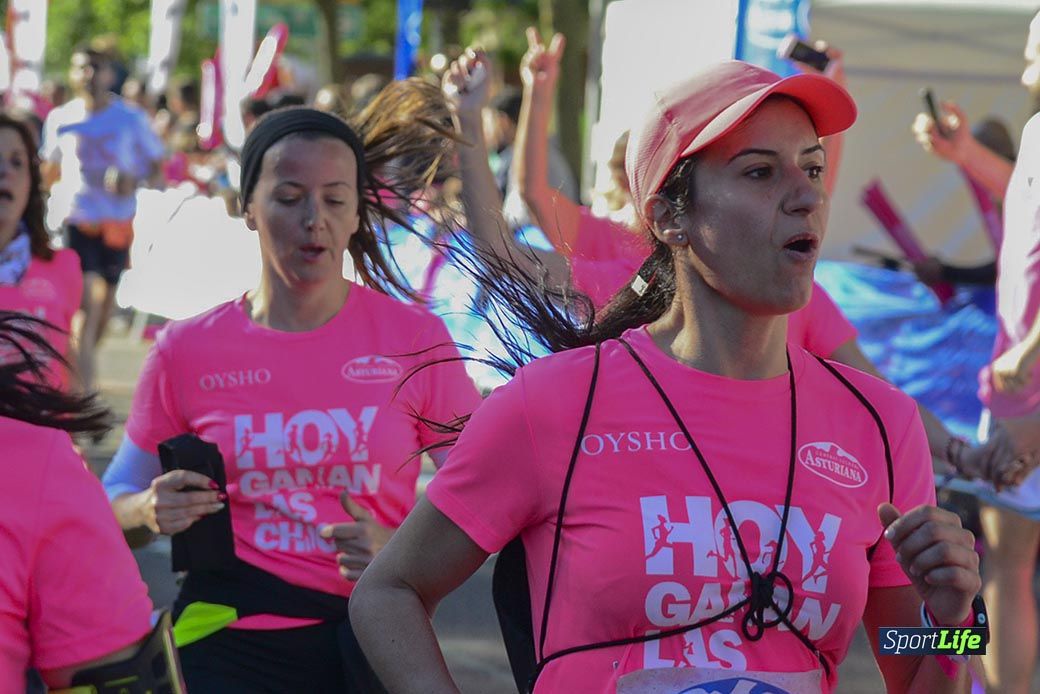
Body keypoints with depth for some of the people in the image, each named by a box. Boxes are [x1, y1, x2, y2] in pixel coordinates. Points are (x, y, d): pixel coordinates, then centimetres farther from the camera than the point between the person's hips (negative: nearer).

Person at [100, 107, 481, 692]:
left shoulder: (415, 341, -3)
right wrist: (151, 511, -12)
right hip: (227, 646, 0)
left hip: (376, 643, 0)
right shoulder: (187, 351, 0)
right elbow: (115, 499, 11)